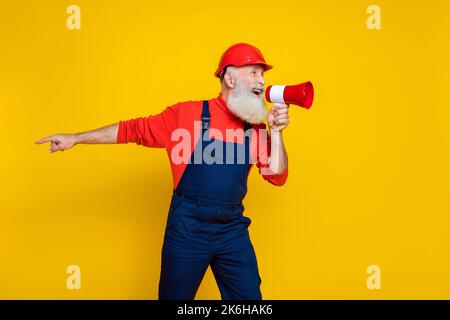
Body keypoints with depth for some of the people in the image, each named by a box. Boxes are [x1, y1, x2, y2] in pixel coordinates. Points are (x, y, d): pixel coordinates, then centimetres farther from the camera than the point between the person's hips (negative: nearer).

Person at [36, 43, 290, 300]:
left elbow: (278, 177, 2)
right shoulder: (187, 113, -5)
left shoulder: (256, 128, 5)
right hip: (188, 227, -3)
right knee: (174, 296, 12)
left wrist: (276, 131, -10)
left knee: (249, 296, 8)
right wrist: (76, 138, 2)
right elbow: (134, 129, 0)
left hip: (233, 230, 3)